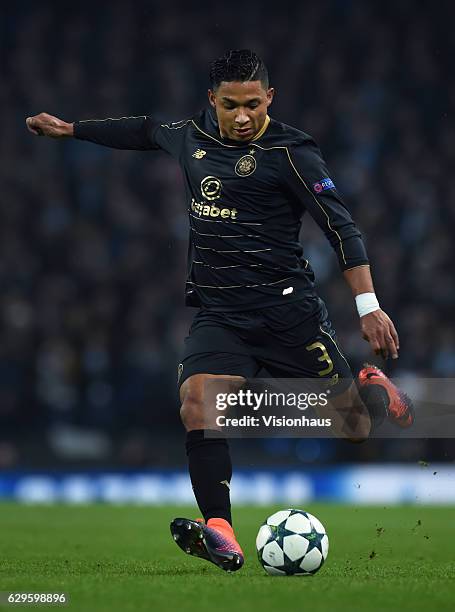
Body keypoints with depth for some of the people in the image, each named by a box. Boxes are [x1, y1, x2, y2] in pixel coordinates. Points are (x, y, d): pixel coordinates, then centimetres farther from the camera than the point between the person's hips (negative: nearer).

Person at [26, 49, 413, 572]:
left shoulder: (290, 151, -7)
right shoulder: (193, 136, 10)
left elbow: (340, 226, -9)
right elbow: (147, 131, 32)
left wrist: (369, 306, -18)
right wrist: (68, 129, 40)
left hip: (287, 308, -4)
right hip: (219, 315, 4)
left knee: (345, 407, -3)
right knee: (197, 401, -23)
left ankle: (374, 391, 36)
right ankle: (219, 535, -26)